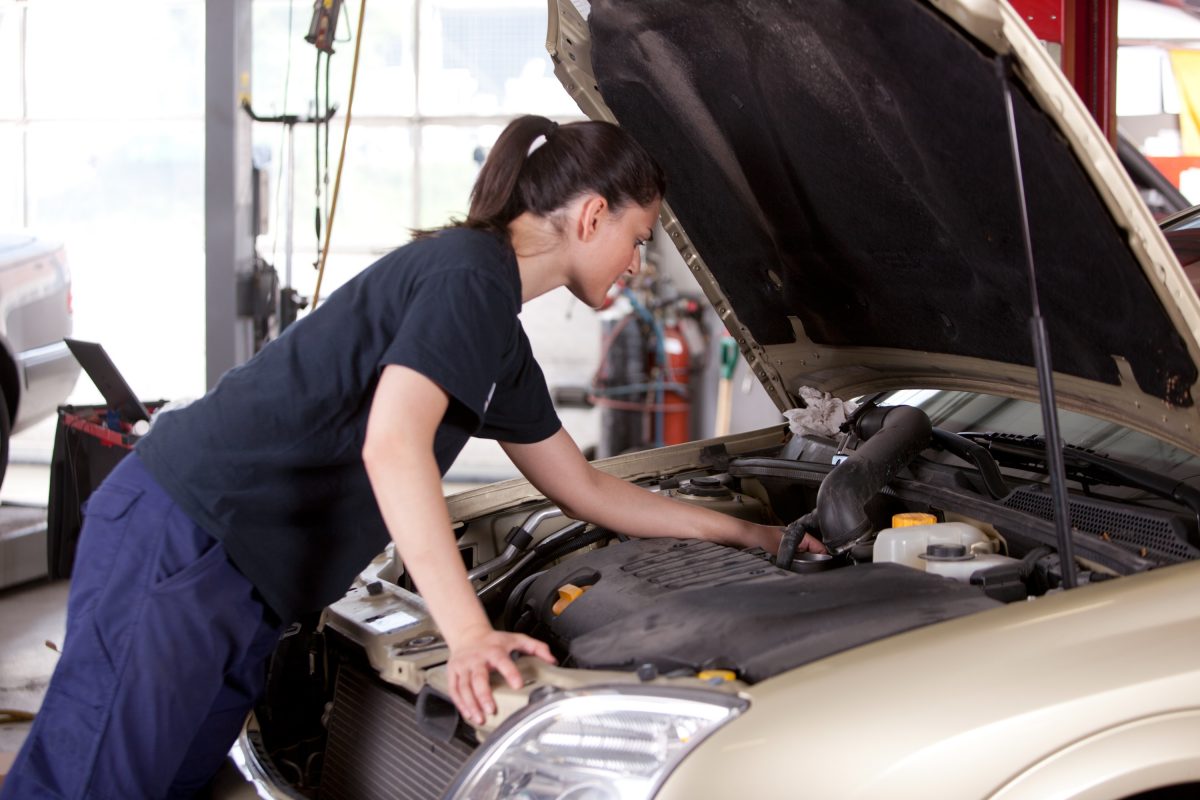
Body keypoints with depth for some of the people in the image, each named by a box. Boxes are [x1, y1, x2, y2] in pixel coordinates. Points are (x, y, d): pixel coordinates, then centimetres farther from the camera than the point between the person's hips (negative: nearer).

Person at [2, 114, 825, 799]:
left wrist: (749, 534, 33)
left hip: (240, 585, 10)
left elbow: (585, 489, 30)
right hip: (179, 533, -10)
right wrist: (469, 635, -27)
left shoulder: (503, 344, 19)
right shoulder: (468, 272, -12)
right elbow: (392, 446, -25)